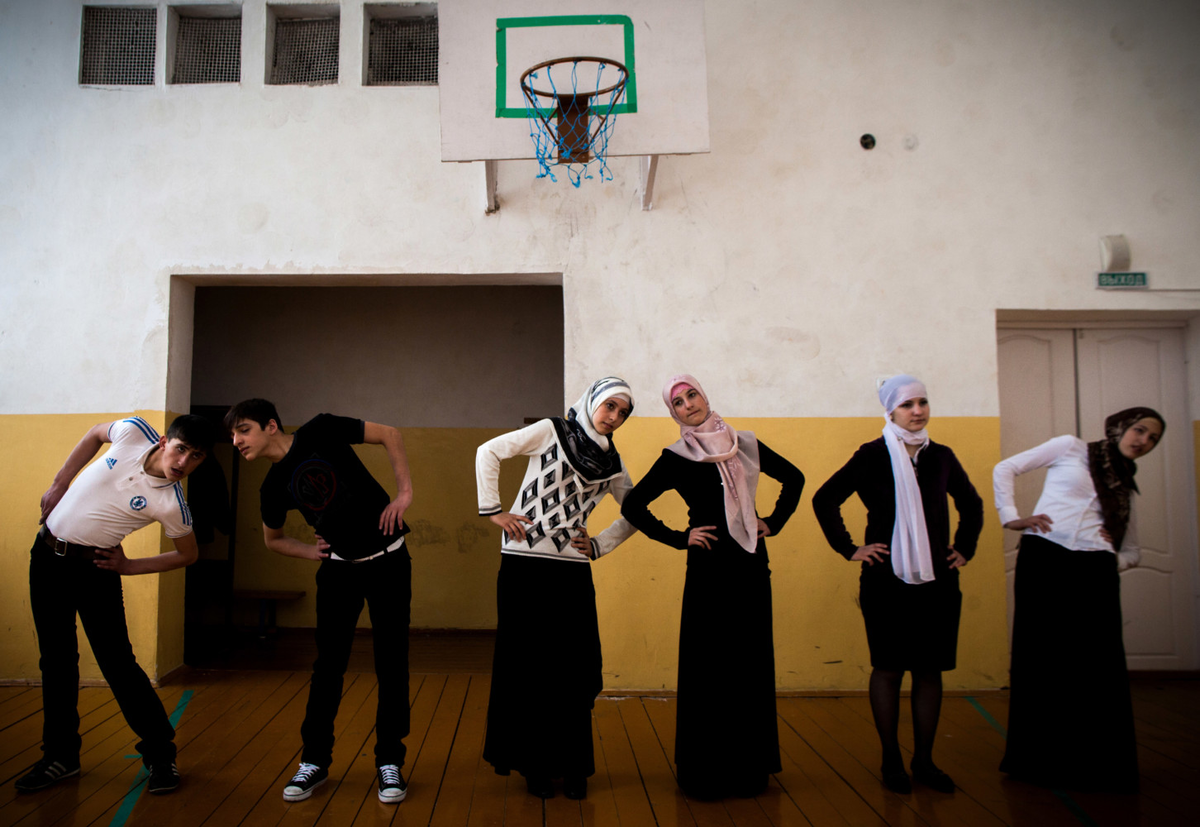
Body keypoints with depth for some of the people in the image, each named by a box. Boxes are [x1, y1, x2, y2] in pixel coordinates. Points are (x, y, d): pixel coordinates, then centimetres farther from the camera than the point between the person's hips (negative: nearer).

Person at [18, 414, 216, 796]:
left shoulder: (171, 503, -22)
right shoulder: (134, 432, -15)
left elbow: (188, 554, -5)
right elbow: (96, 433, 9)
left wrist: (129, 566, -8)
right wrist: (58, 483, 7)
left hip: (94, 567, -4)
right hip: (47, 553, 4)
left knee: (117, 662, -7)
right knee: (56, 660, 10)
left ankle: (160, 755, 6)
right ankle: (61, 755, 24)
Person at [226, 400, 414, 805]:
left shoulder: (319, 432, -12)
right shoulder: (273, 488, 1)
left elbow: (389, 434, -8)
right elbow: (273, 539, 19)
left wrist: (404, 491, -14)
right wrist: (311, 552, 1)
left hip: (388, 561, -3)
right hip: (338, 569, 3)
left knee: (392, 665, 2)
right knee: (328, 665, 4)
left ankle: (389, 763, 14)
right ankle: (315, 761, 20)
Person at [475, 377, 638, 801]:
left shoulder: (611, 463, 11)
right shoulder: (552, 431, 0)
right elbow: (489, 451, -2)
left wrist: (601, 544, 8)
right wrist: (492, 509, -6)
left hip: (572, 570, 3)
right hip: (523, 562, -3)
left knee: (572, 670, 4)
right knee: (526, 663, 3)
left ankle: (573, 765, 18)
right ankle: (533, 764, 16)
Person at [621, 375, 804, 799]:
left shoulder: (745, 445, 8)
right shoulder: (676, 458, -2)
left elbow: (793, 478, 20)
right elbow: (633, 505, -4)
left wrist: (774, 521, 9)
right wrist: (678, 538, -6)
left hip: (752, 565, 4)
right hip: (709, 568, -3)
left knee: (751, 663, 8)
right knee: (709, 667, 0)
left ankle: (749, 764, 22)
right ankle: (704, 771, 12)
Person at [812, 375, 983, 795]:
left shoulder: (941, 456, 8)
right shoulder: (873, 455, -5)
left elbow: (971, 503, 23)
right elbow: (825, 499, -4)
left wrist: (964, 548, 15)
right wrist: (849, 548, -6)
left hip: (937, 580, 4)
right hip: (887, 580, -4)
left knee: (930, 669, 8)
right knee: (888, 669, 3)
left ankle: (924, 760, 20)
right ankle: (891, 760, 15)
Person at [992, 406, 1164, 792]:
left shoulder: (1125, 488, 23)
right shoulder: (1071, 448, 11)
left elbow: (1132, 550, 27)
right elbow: (1005, 468, 8)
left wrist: (1114, 562, 4)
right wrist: (1011, 517, -3)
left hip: (1094, 571, 4)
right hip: (1043, 557, -4)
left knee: (1097, 664, -2)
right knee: (1040, 657, -1)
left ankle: (1098, 764, 10)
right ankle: (1039, 760, 10)